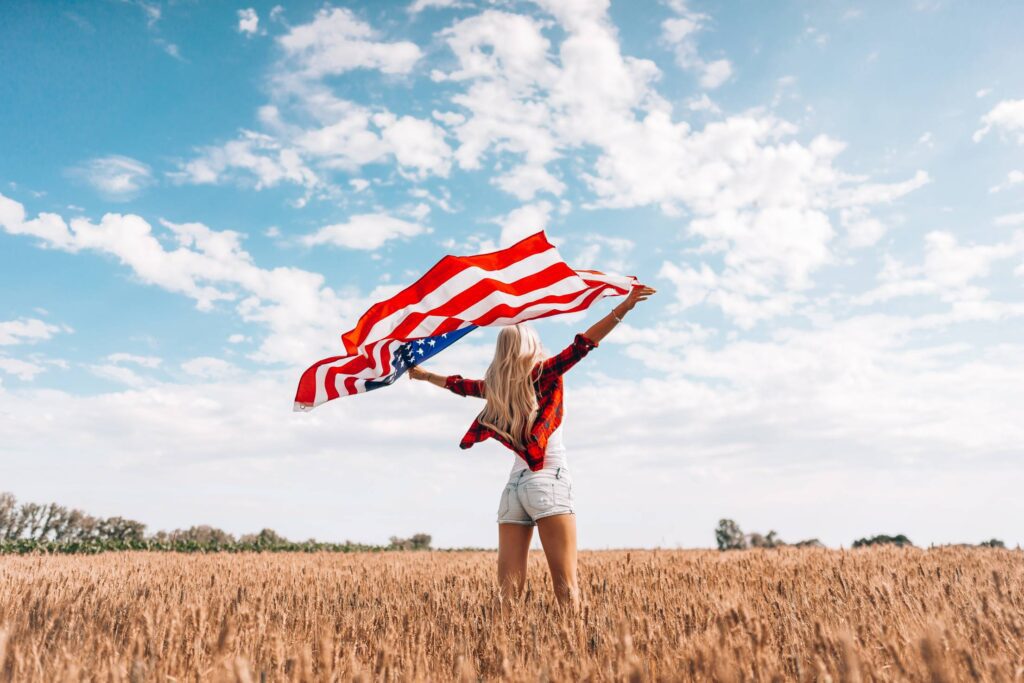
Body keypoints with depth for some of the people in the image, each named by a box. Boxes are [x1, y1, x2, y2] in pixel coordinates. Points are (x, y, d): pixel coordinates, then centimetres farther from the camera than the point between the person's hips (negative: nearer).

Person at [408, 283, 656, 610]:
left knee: (509, 585, 2)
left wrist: (424, 374, 48)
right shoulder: (544, 372, 0)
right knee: (566, 584, -9)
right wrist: (624, 306, -12)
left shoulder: (495, 385, 13)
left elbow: (457, 384, 29)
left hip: (514, 486, 5)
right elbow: (582, 344, -10)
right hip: (549, 481, -5)